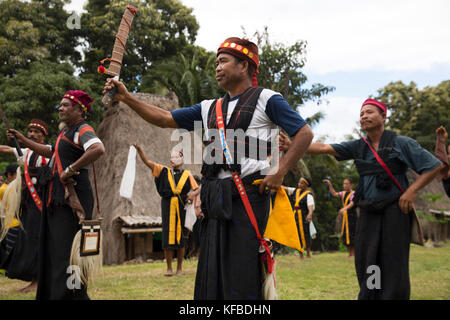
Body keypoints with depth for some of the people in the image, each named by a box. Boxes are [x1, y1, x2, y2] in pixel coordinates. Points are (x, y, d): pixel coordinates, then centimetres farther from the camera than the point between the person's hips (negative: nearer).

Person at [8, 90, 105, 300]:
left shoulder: (83, 130, -10)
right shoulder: (66, 131, 19)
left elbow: (98, 149, -31)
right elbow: (51, 152, 35)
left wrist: (71, 169, -25)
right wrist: (23, 140, 33)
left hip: (72, 195, -10)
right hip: (56, 196, 10)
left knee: (67, 246, -11)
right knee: (53, 244, 14)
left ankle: (71, 293, -7)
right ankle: (51, 293, 24)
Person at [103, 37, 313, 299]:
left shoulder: (266, 100, 4)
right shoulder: (210, 108, 21)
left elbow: (305, 133, -2)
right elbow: (165, 119, 20)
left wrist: (280, 172, -11)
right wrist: (127, 98, 11)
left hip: (249, 193, -6)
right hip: (217, 198, 6)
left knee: (242, 273, -9)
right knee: (212, 272, 6)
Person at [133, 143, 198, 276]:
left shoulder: (187, 174, 10)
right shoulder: (164, 171, 12)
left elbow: (197, 189, 10)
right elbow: (147, 162, 6)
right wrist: (139, 149, -5)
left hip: (182, 208, 0)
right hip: (168, 208, 0)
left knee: (181, 239, 2)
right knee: (167, 239, -2)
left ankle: (179, 267, 11)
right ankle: (169, 268, 5)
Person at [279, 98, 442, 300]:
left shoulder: (401, 143, -2)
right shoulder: (358, 147, 9)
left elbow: (434, 166, 0)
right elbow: (324, 148, -3)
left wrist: (412, 190, -10)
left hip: (394, 209, -4)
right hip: (368, 212, 4)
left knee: (393, 265, -4)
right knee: (365, 264, 4)